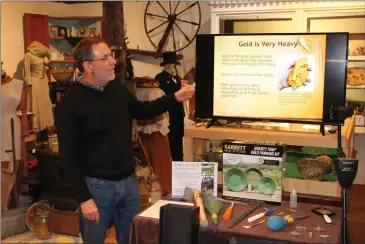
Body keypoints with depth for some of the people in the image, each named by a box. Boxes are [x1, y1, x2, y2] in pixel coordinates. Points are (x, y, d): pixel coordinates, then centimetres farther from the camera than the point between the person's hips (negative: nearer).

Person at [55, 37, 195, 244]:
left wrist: (175, 98, 11)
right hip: (96, 185, -5)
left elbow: (141, 111, 22)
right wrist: (83, 198, -18)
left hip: (129, 181, 6)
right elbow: (68, 155, -15)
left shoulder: (118, 88, 5)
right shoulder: (70, 103, -14)